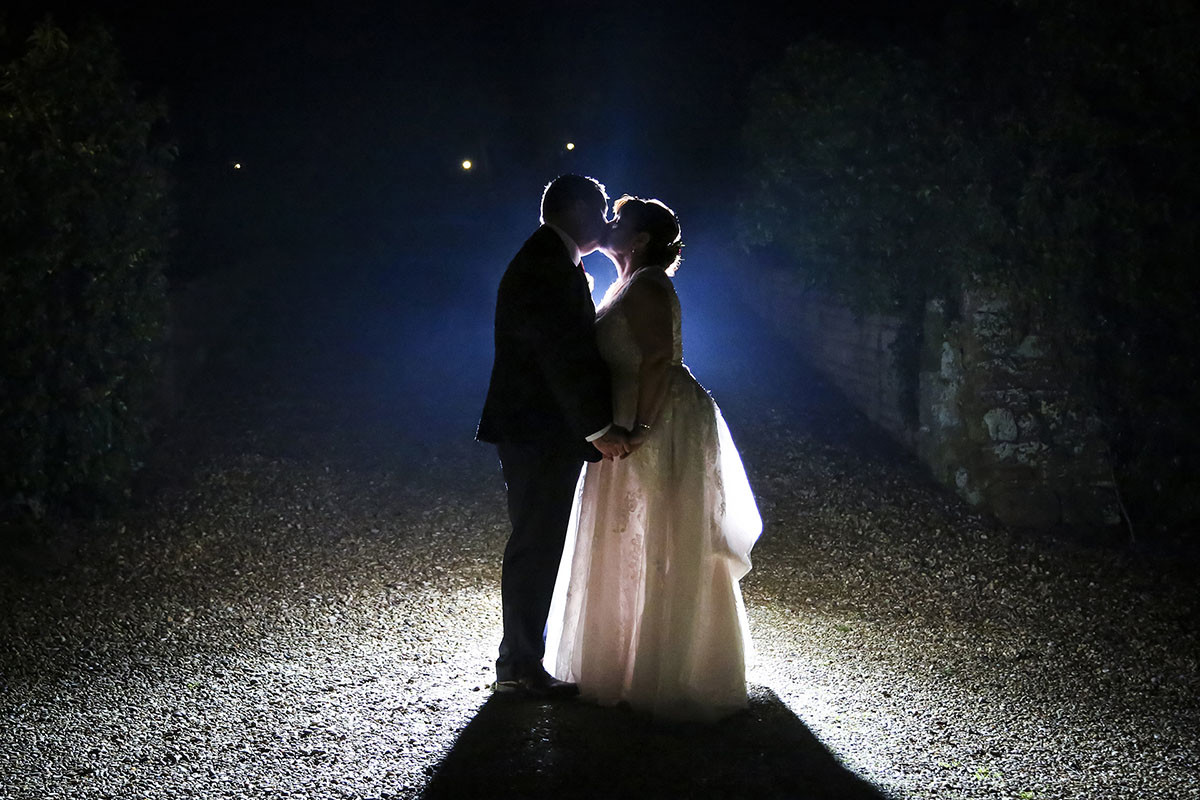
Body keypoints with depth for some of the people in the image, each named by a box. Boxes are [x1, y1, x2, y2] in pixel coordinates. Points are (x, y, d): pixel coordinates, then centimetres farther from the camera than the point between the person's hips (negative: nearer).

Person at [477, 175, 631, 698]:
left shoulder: (545, 262, 17)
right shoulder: (548, 267, -16)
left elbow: (572, 349, 20)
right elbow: (564, 357, -22)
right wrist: (598, 429, -20)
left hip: (541, 433, 11)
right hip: (539, 433, -11)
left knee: (537, 549, 15)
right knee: (536, 548, -3)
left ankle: (520, 660, 24)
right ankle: (520, 668, 5)